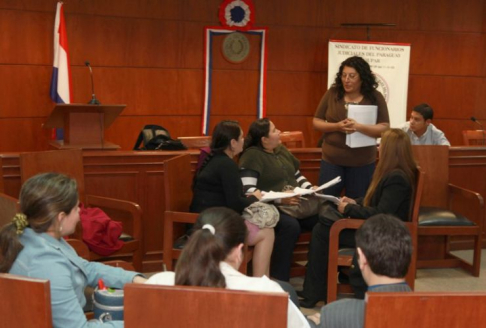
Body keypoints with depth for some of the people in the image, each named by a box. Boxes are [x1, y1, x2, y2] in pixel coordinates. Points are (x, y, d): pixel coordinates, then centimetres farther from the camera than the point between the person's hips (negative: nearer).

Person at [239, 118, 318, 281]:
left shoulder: (281, 149, 17)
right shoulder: (252, 156, -8)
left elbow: (297, 175, 29)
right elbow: (248, 191, -18)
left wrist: (310, 188, 8)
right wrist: (279, 199, -24)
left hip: (295, 202, 7)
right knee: (291, 226, -37)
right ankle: (278, 280, -24)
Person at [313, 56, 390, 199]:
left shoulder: (375, 97, -5)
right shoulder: (332, 93, -2)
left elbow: (385, 129, -9)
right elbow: (316, 122, 2)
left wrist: (359, 127, -25)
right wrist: (336, 126, -17)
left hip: (362, 162, -1)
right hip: (331, 160, 1)